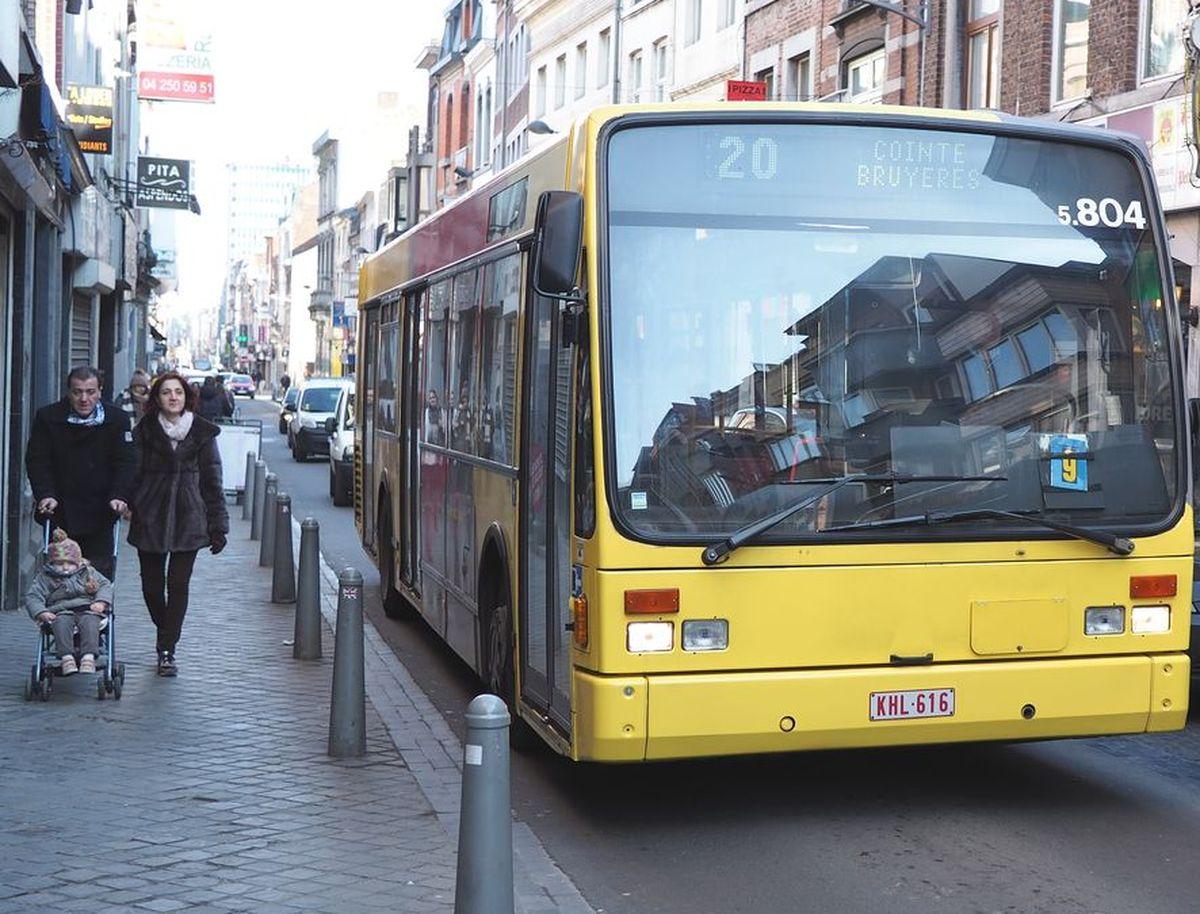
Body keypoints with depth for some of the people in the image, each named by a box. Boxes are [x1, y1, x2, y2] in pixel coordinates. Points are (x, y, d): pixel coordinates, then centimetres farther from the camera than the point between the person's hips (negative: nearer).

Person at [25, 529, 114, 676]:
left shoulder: (88, 572, 19)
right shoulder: (45, 577, 15)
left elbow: (105, 585, 16)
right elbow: (32, 597, 7)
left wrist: (101, 602, -5)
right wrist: (41, 612, -14)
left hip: (87, 609, 1)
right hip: (60, 611, -1)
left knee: (89, 621, -34)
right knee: (62, 622, -36)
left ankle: (89, 657, -46)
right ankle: (66, 657, -46)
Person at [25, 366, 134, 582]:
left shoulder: (117, 419, 0)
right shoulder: (47, 417, 0)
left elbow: (125, 462, -3)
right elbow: (37, 461, -3)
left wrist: (119, 496, -19)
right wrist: (45, 495, -17)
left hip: (100, 514, 0)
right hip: (60, 513, 0)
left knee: (101, 572, 1)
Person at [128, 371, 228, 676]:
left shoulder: (203, 433, 5)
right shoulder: (144, 432, 3)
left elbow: (212, 480, 6)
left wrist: (218, 526, 2)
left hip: (188, 520, 0)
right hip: (150, 519, 1)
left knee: (178, 585, -5)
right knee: (152, 585, 6)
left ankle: (167, 651, 1)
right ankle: (166, 636, 32)